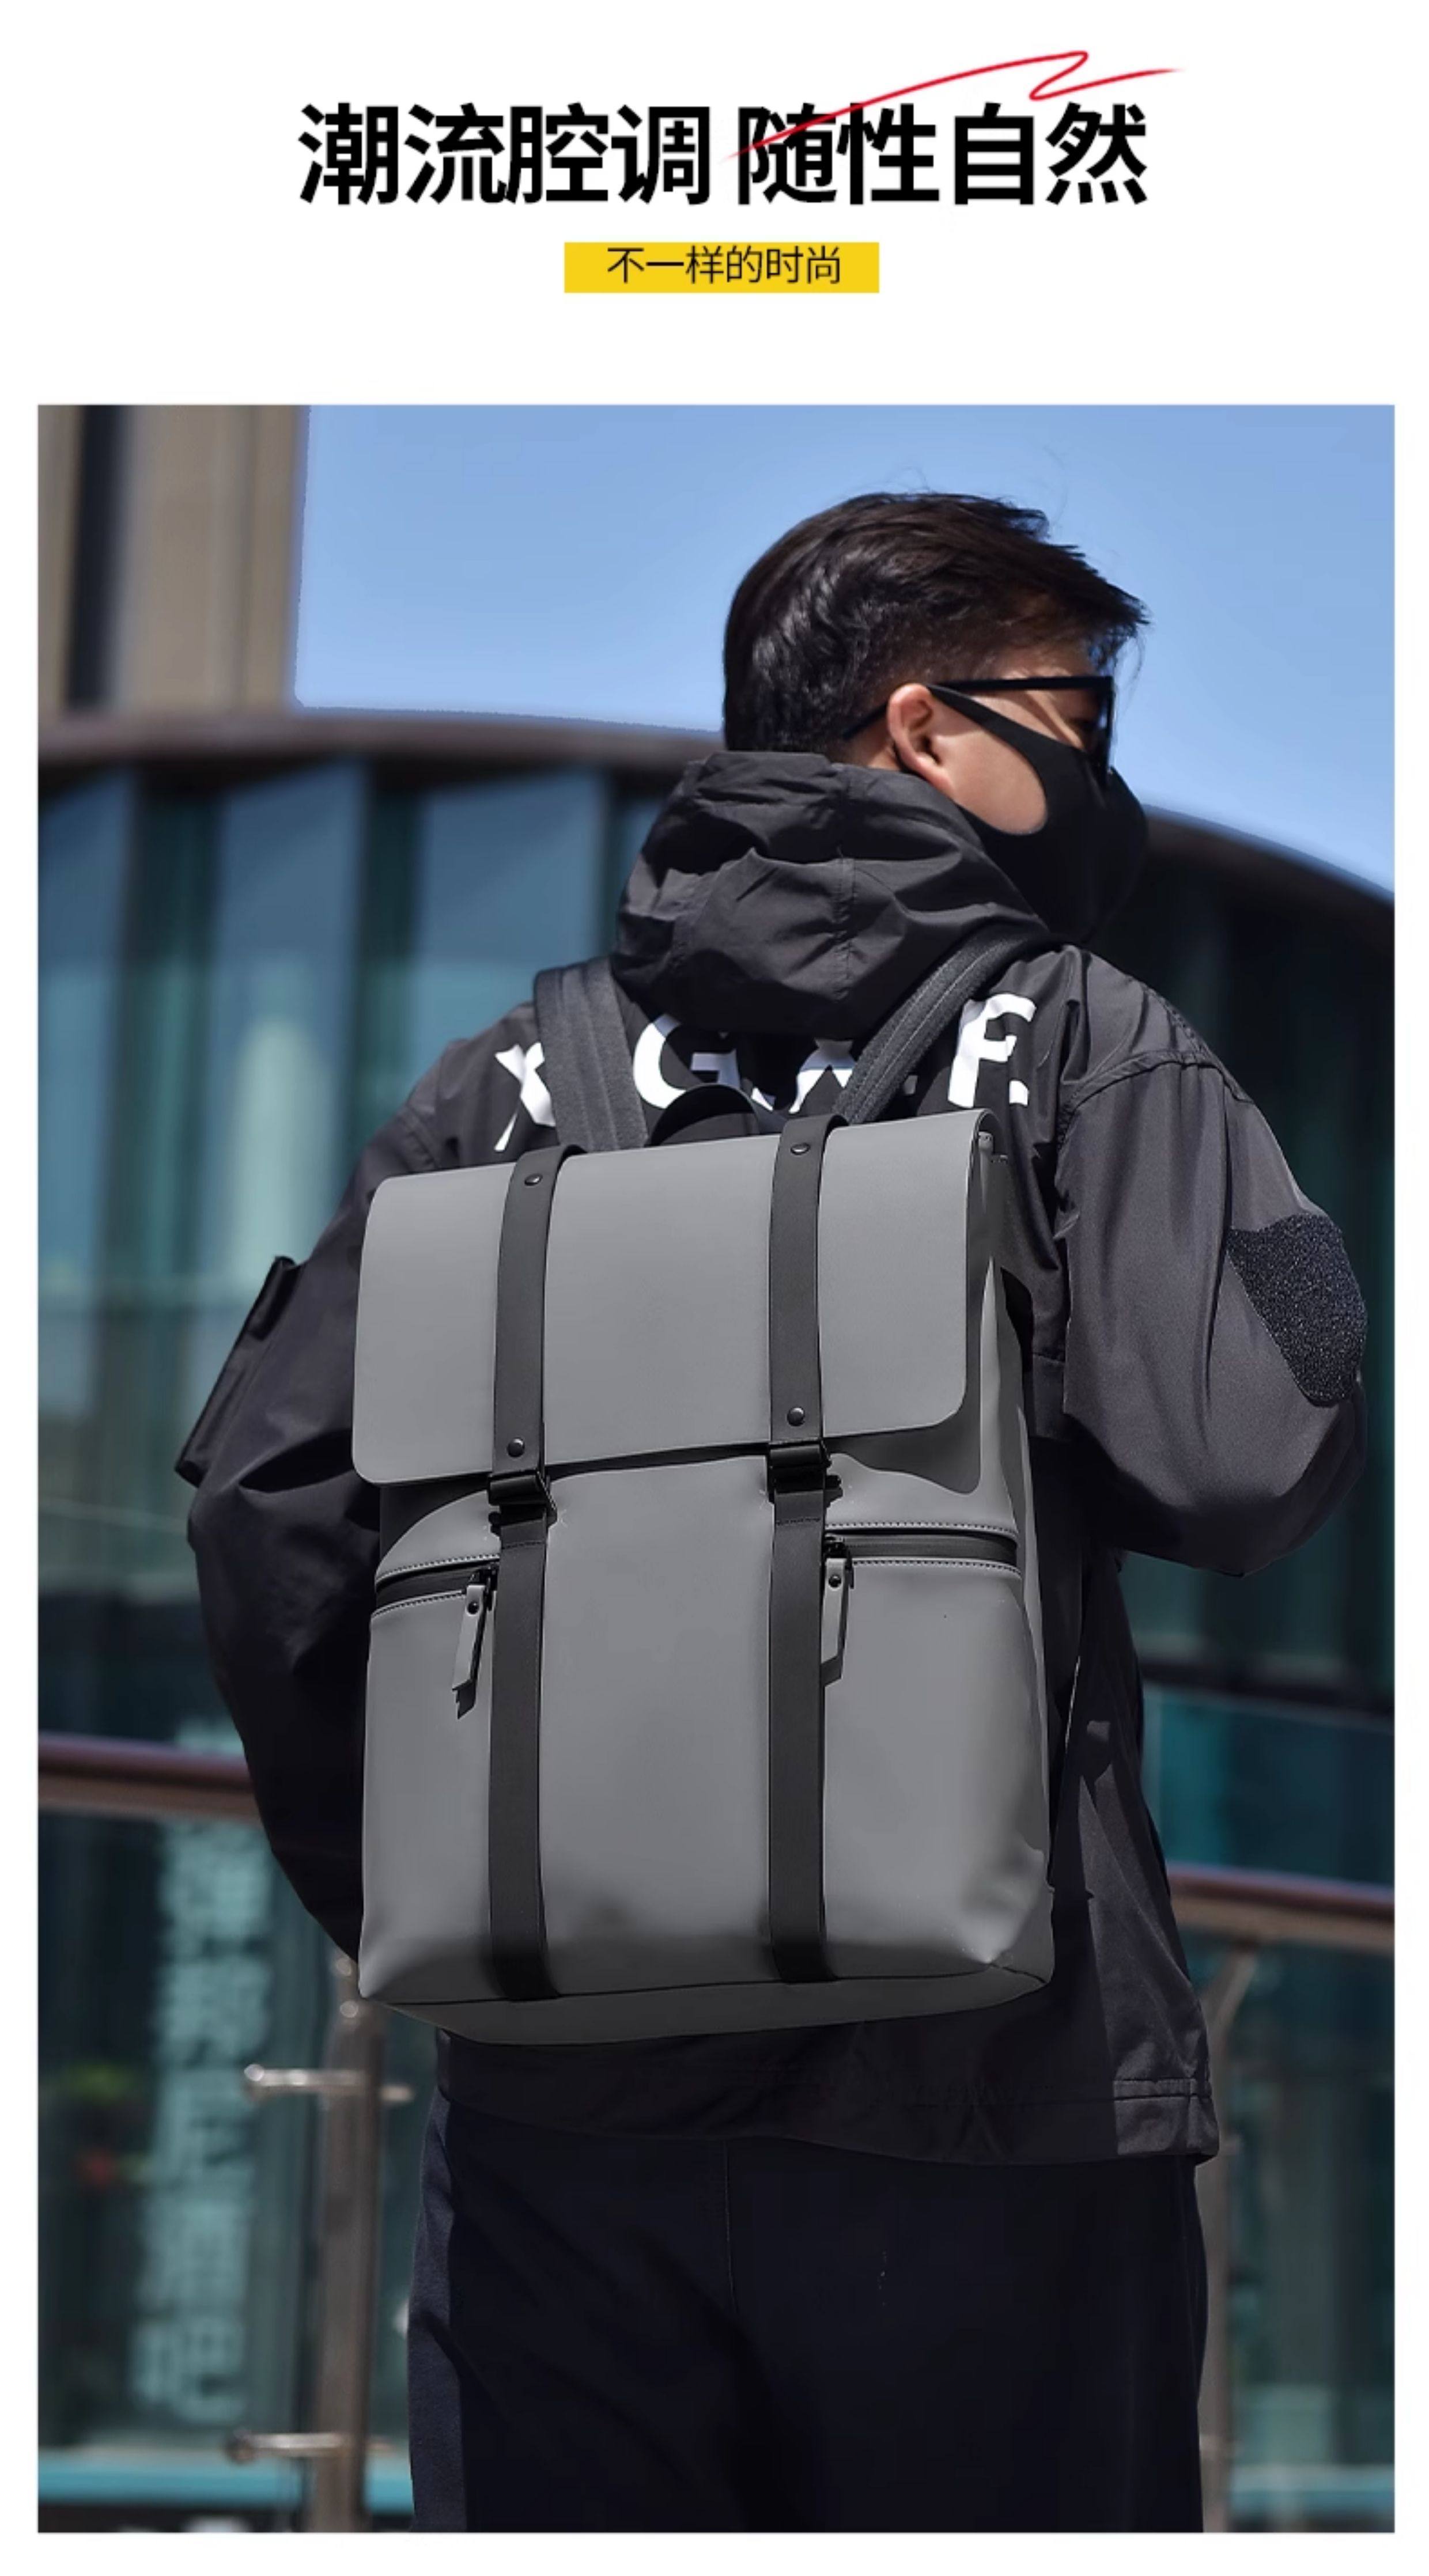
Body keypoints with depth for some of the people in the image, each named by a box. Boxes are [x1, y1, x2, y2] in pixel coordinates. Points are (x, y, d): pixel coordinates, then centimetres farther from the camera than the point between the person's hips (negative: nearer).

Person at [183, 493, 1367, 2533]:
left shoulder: (512, 1082, 9)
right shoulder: (1077, 1045, -1)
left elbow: (270, 1505, 1)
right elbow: (1250, 1464, -14)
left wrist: (414, 1895, 8)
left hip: (559, 2083, 3)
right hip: (981, 2075, -3)